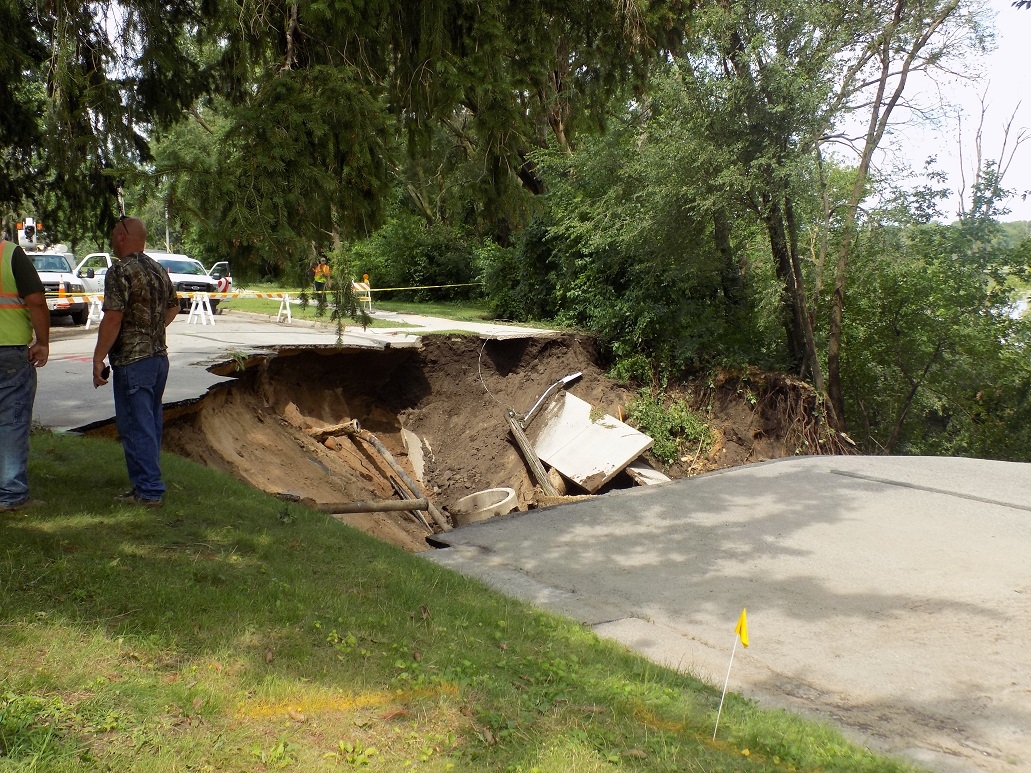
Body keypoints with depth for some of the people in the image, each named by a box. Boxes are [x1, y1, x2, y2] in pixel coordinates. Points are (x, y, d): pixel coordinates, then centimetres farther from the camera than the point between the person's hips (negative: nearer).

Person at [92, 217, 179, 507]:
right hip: (160, 356, 8)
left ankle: (148, 491, 0)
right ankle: (149, 485, 23)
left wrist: (98, 359, -14)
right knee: (151, 424, 15)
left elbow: (113, 319, -20)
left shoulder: (120, 271, -14)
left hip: (132, 361, -8)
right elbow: (173, 306, 25)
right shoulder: (158, 269, 11)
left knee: (135, 426, -3)